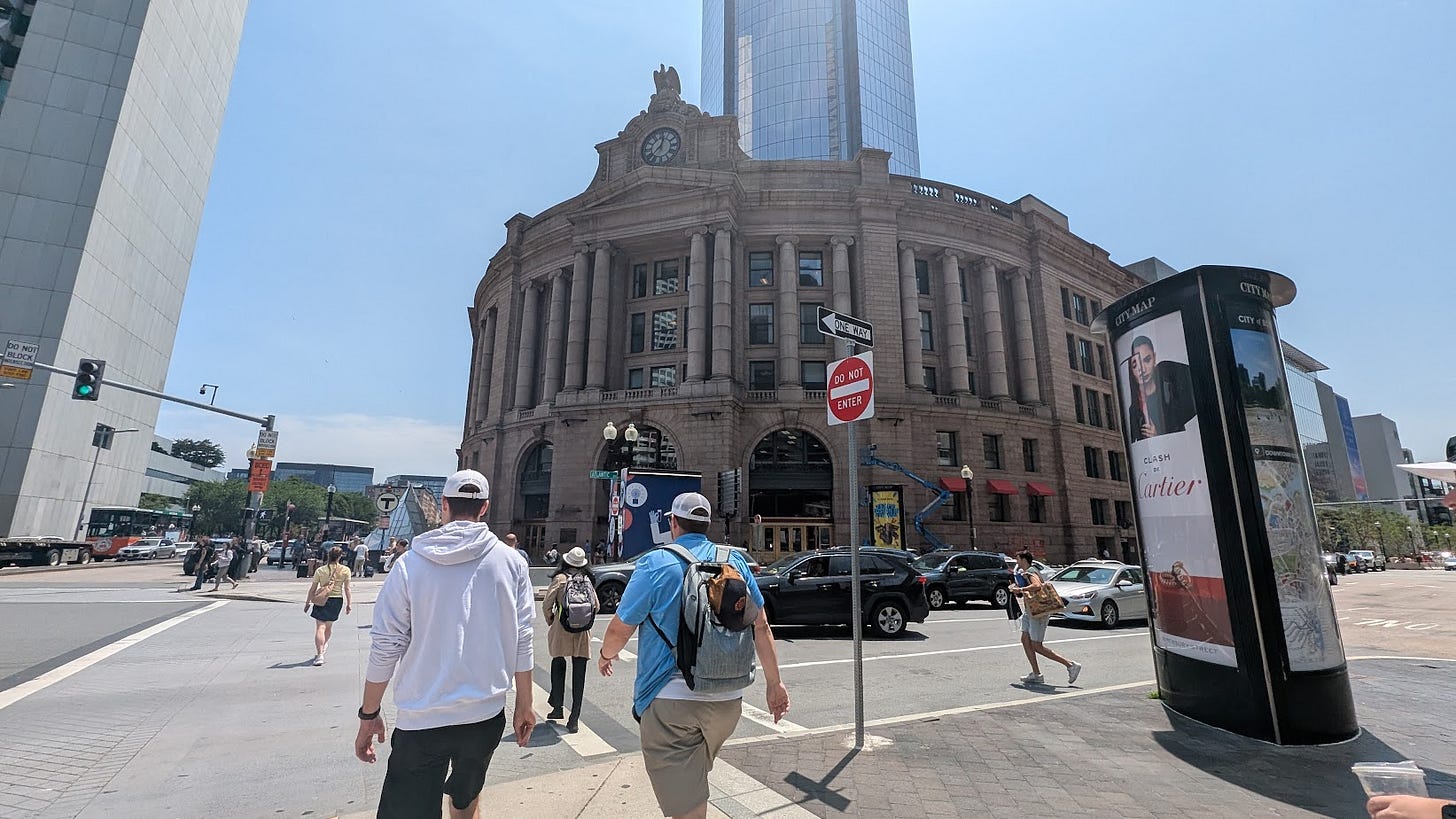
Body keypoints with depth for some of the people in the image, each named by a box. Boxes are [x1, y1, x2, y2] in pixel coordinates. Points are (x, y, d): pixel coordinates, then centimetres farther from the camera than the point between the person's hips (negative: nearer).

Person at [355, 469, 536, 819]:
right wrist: (524, 704, 7)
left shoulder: (410, 563, -7)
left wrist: (369, 714, 8)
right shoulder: (511, 562, -5)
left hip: (422, 719, -2)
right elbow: (522, 641, -3)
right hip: (487, 714, 2)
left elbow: (386, 646, -5)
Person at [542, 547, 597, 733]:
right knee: (579, 674, 6)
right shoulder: (588, 580, 3)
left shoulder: (560, 578, -5)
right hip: (583, 634, 2)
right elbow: (597, 606, 6)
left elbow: (546, 605, -8)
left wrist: (550, 621, 10)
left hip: (561, 630, -2)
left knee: (558, 665, 20)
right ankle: (574, 718, 7)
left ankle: (558, 707, 21)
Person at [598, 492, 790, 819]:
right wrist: (775, 683, 11)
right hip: (728, 698, 5)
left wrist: (606, 655, 15)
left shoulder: (656, 563, -11)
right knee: (694, 779, 28)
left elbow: (619, 629, -6)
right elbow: (761, 626, 3)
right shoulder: (736, 561, 1)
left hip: (671, 700, -5)